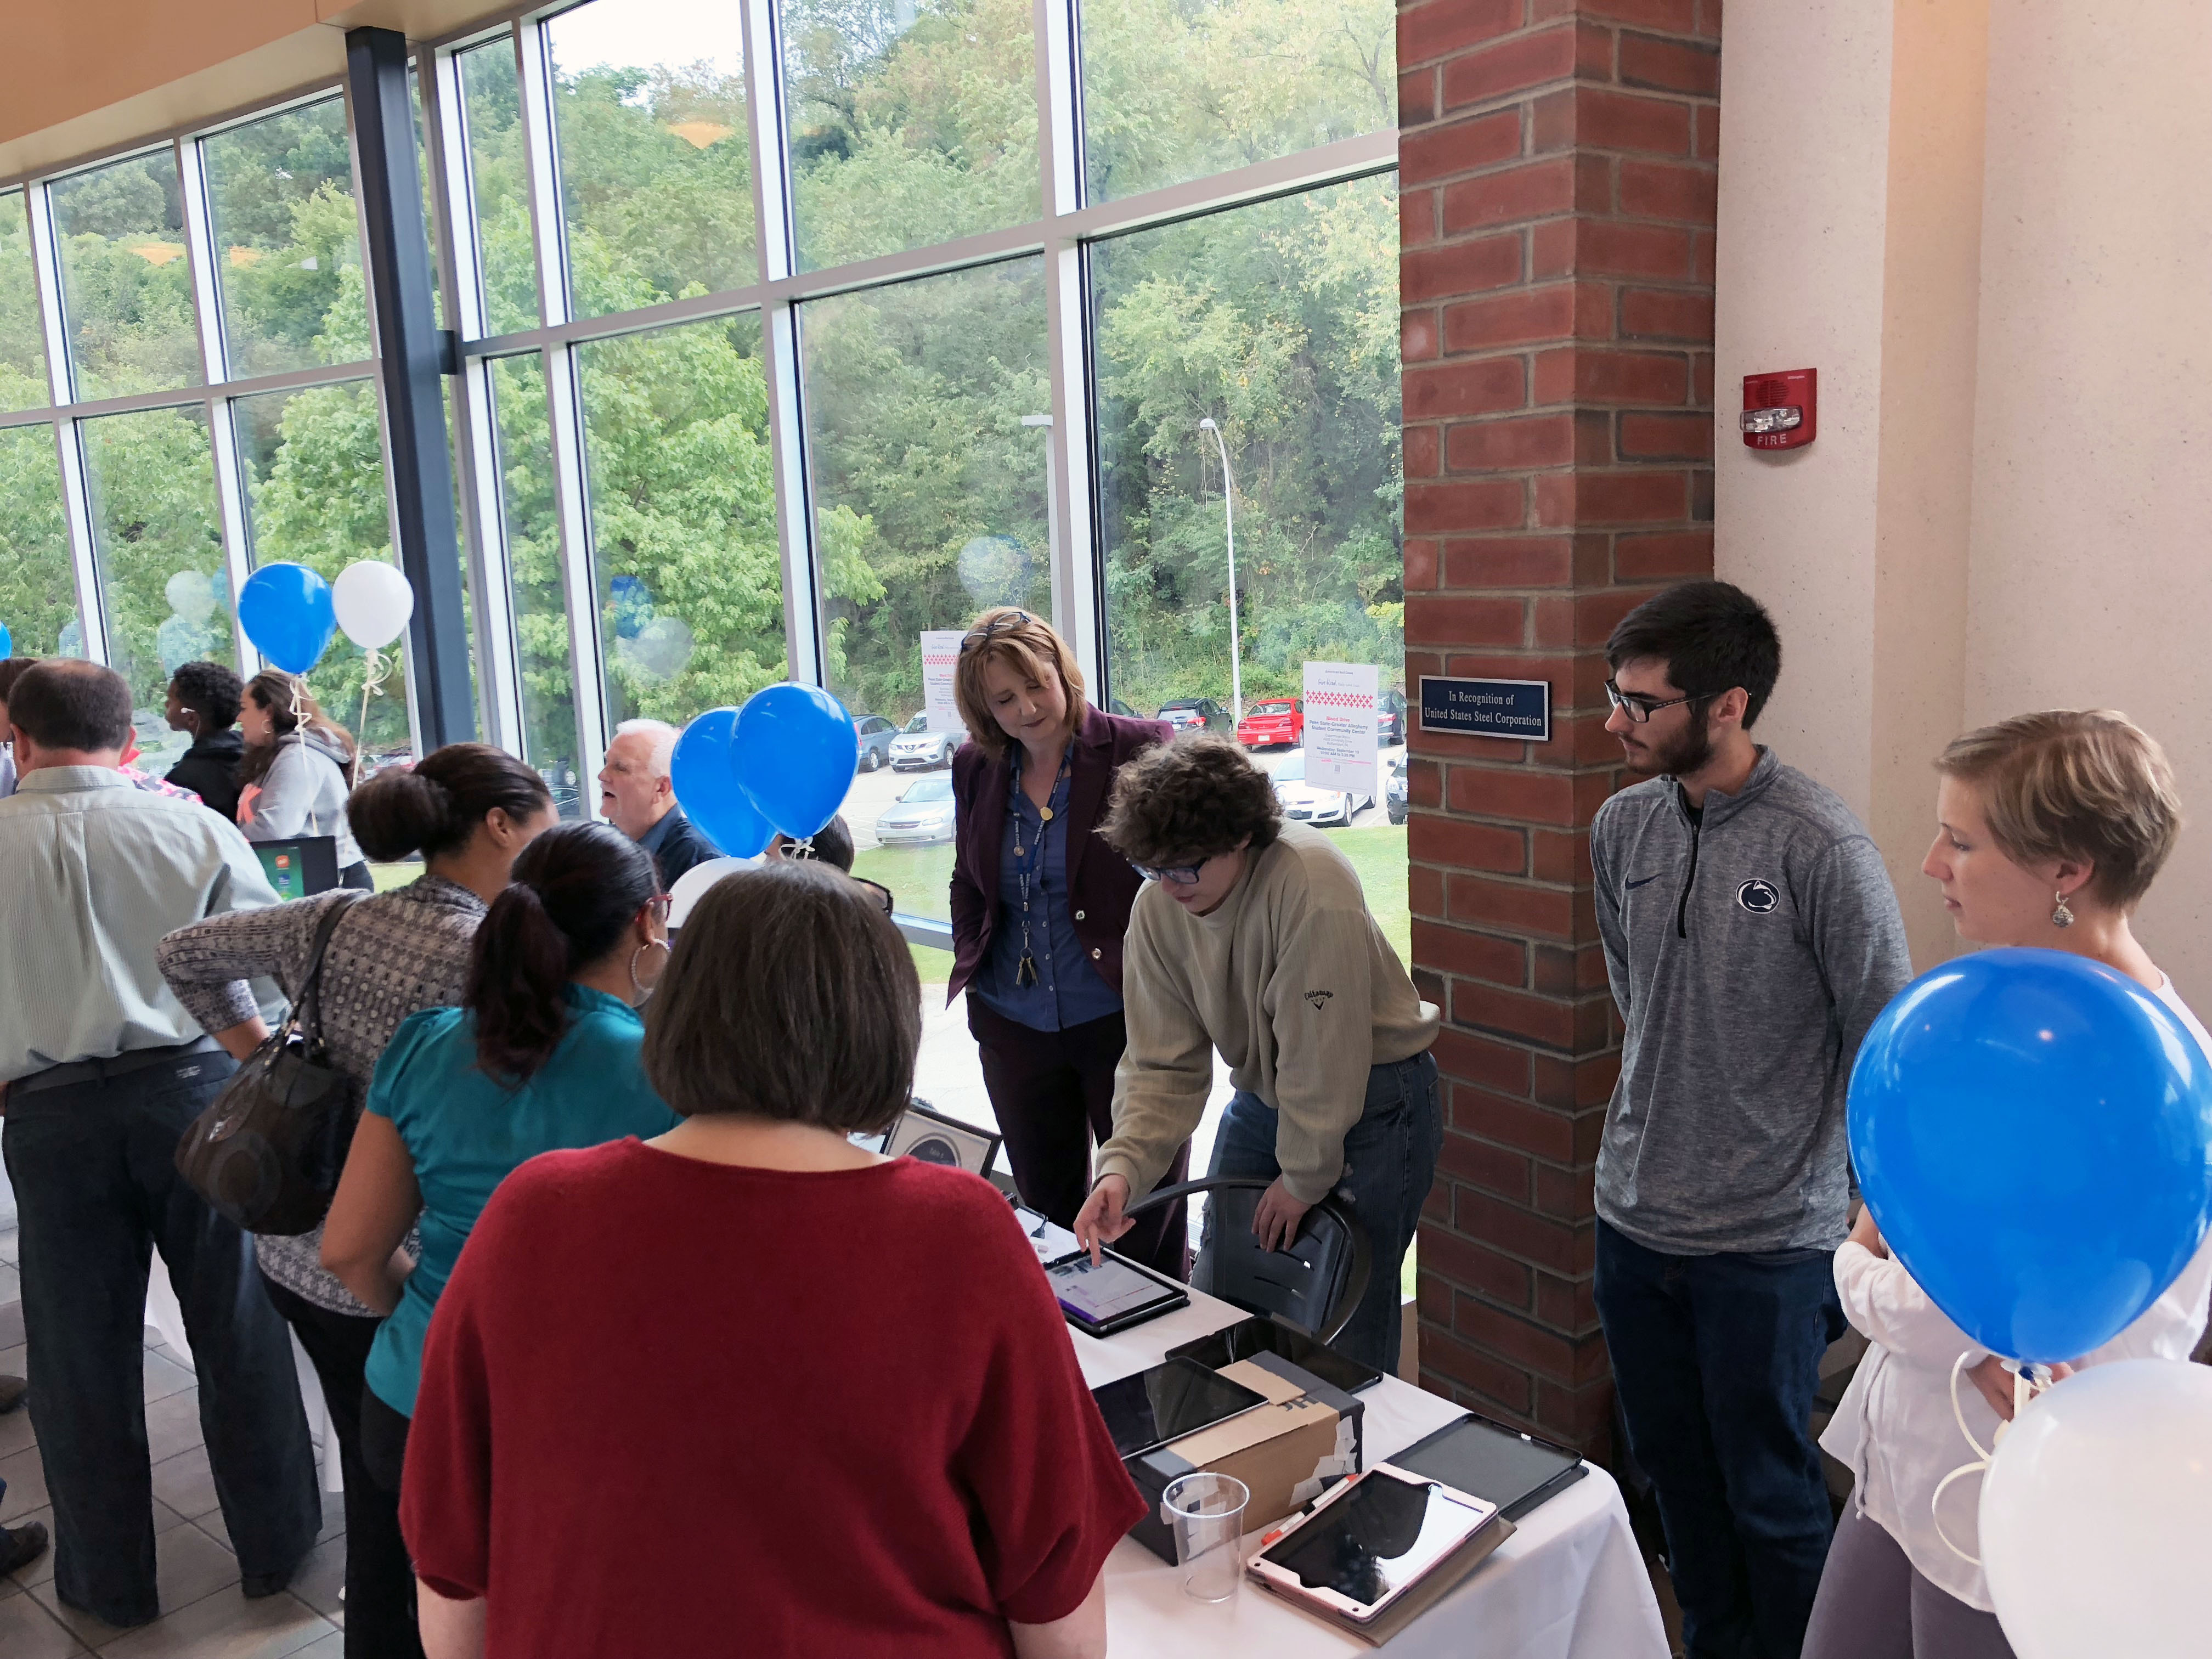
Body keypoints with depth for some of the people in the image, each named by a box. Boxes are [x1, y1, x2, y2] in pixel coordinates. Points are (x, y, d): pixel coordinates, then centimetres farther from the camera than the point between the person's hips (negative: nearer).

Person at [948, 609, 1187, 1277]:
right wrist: (969, 970, 8)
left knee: (1148, 1215, 7)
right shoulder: (976, 768, 5)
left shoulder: (1139, 748, -10)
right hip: (1015, 1030, 5)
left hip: (1126, 1018, -4)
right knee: (1046, 1205, 18)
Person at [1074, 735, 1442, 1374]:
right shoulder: (1157, 908, -12)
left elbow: (1321, 1053, -25)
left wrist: (1304, 1176, -15)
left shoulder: (1310, 886, -31)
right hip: (1264, 1097, 6)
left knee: (1350, 1313, -4)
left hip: (1373, 1097, -5)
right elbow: (1163, 1064, -8)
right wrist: (1122, 1166, -22)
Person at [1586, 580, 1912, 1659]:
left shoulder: (1820, 848, -18)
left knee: (1768, 1493, 11)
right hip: (1634, 1217, 6)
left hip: (1768, 1238, -6)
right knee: (1674, 1472, 20)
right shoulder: (1623, 825, 1)